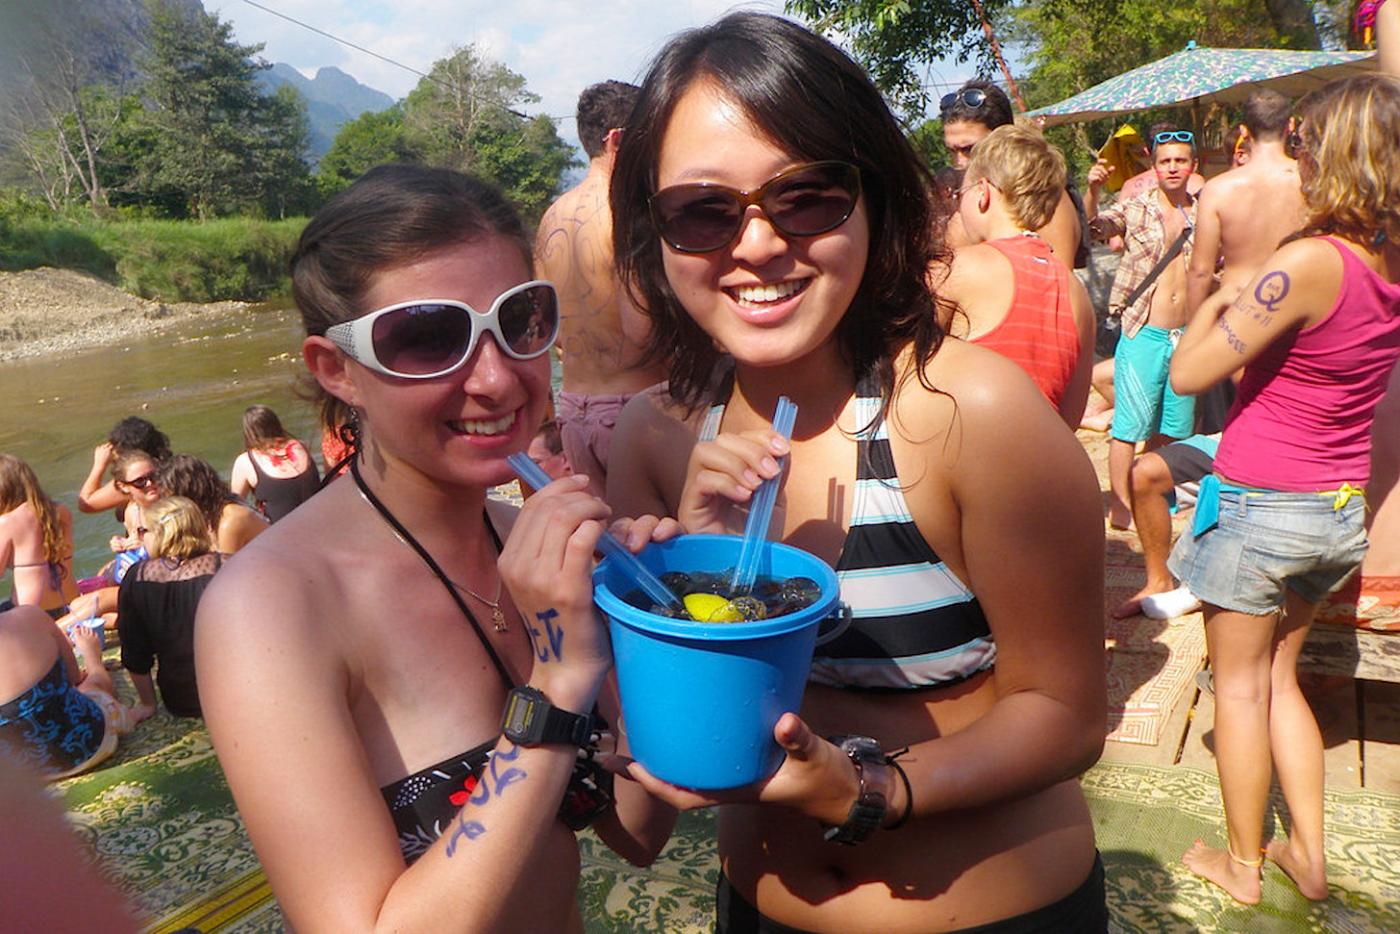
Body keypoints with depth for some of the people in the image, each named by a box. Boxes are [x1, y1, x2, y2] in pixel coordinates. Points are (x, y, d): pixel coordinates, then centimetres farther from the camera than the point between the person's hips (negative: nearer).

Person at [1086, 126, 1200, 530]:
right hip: (1144, 333, -5)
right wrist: (1092, 190, -38)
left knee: (1169, 427, 13)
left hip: (1185, 334, 5)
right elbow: (1096, 225, -21)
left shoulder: (1201, 215, 9)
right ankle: (1120, 505, 7)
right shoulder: (1136, 209, -3)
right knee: (1130, 424, -2)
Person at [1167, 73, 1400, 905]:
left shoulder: (1309, 262, -22)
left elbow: (1189, 373, -19)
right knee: (1281, 678, 22)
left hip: (1260, 504, -7)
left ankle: (1243, 862, 25)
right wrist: (1253, 323, 14)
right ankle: (1309, 853, 29)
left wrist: (1212, 310, -2)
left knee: (1241, 685, 10)